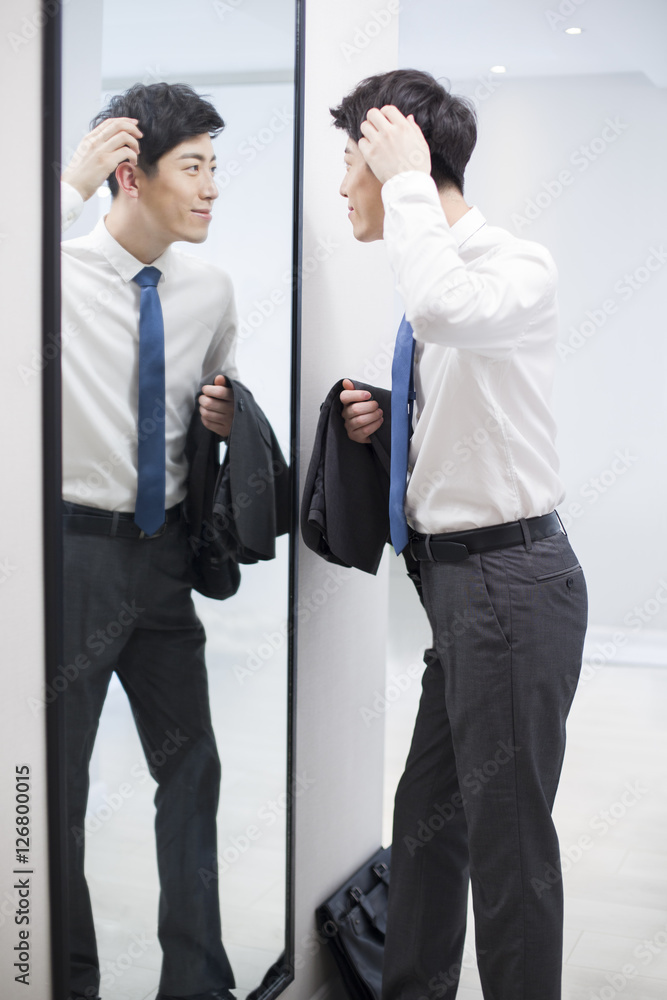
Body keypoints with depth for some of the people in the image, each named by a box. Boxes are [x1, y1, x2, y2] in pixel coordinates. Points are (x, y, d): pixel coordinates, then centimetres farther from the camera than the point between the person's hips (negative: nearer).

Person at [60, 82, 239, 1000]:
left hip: (162, 549, 6)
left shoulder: (210, 288, 4)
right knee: (57, 783, 7)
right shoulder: (62, 272, -13)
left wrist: (225, 414, -2)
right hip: (76, 544, -5)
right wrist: (71, 182, -31)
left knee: (191, 767, 13)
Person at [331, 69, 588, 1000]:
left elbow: (446, 307, -40)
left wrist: (409, 180, -24)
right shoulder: (437, 270, 13)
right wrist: (385, 424, 3)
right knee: (428, 818, 20)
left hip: (509, 576, -9)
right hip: (457, 576, 10)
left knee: (507, 836, 2)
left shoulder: (521, 266, -14)